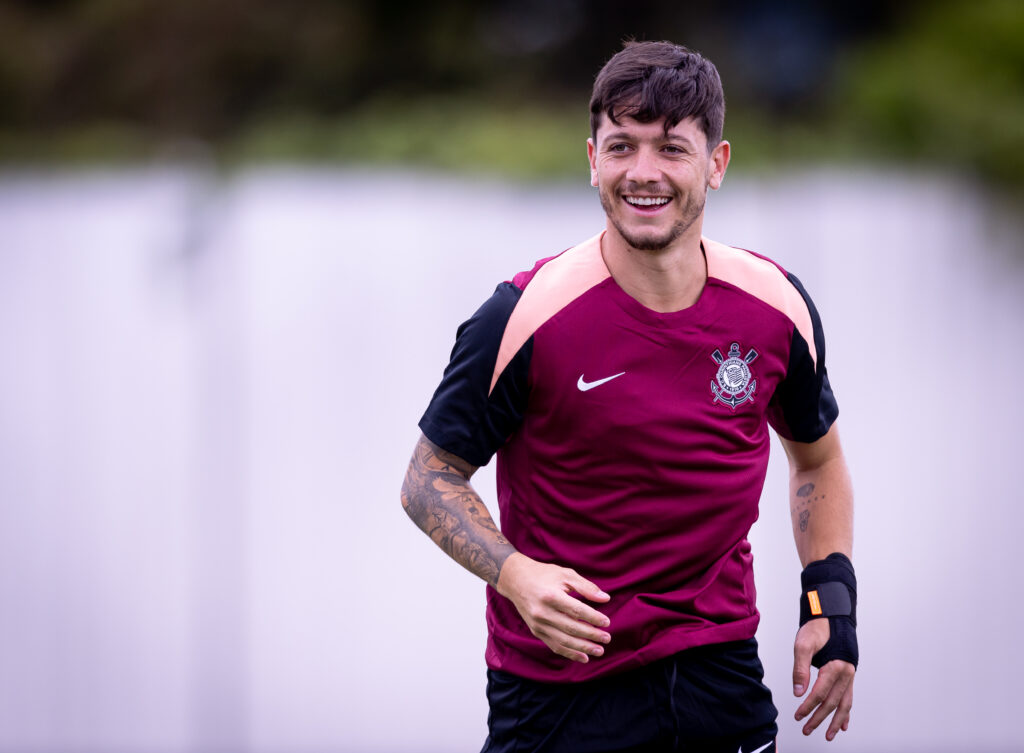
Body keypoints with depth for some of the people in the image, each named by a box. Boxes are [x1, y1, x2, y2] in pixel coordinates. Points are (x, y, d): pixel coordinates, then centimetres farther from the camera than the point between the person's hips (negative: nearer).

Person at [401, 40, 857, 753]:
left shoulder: (778, 306, -3)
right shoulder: (526, 317, -16)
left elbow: (818, 457, 15)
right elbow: (430, 478, -6)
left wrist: (831, 603, 4)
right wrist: (515, 575, -23)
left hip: (721, 671, 4)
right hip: (558, 687, -3)